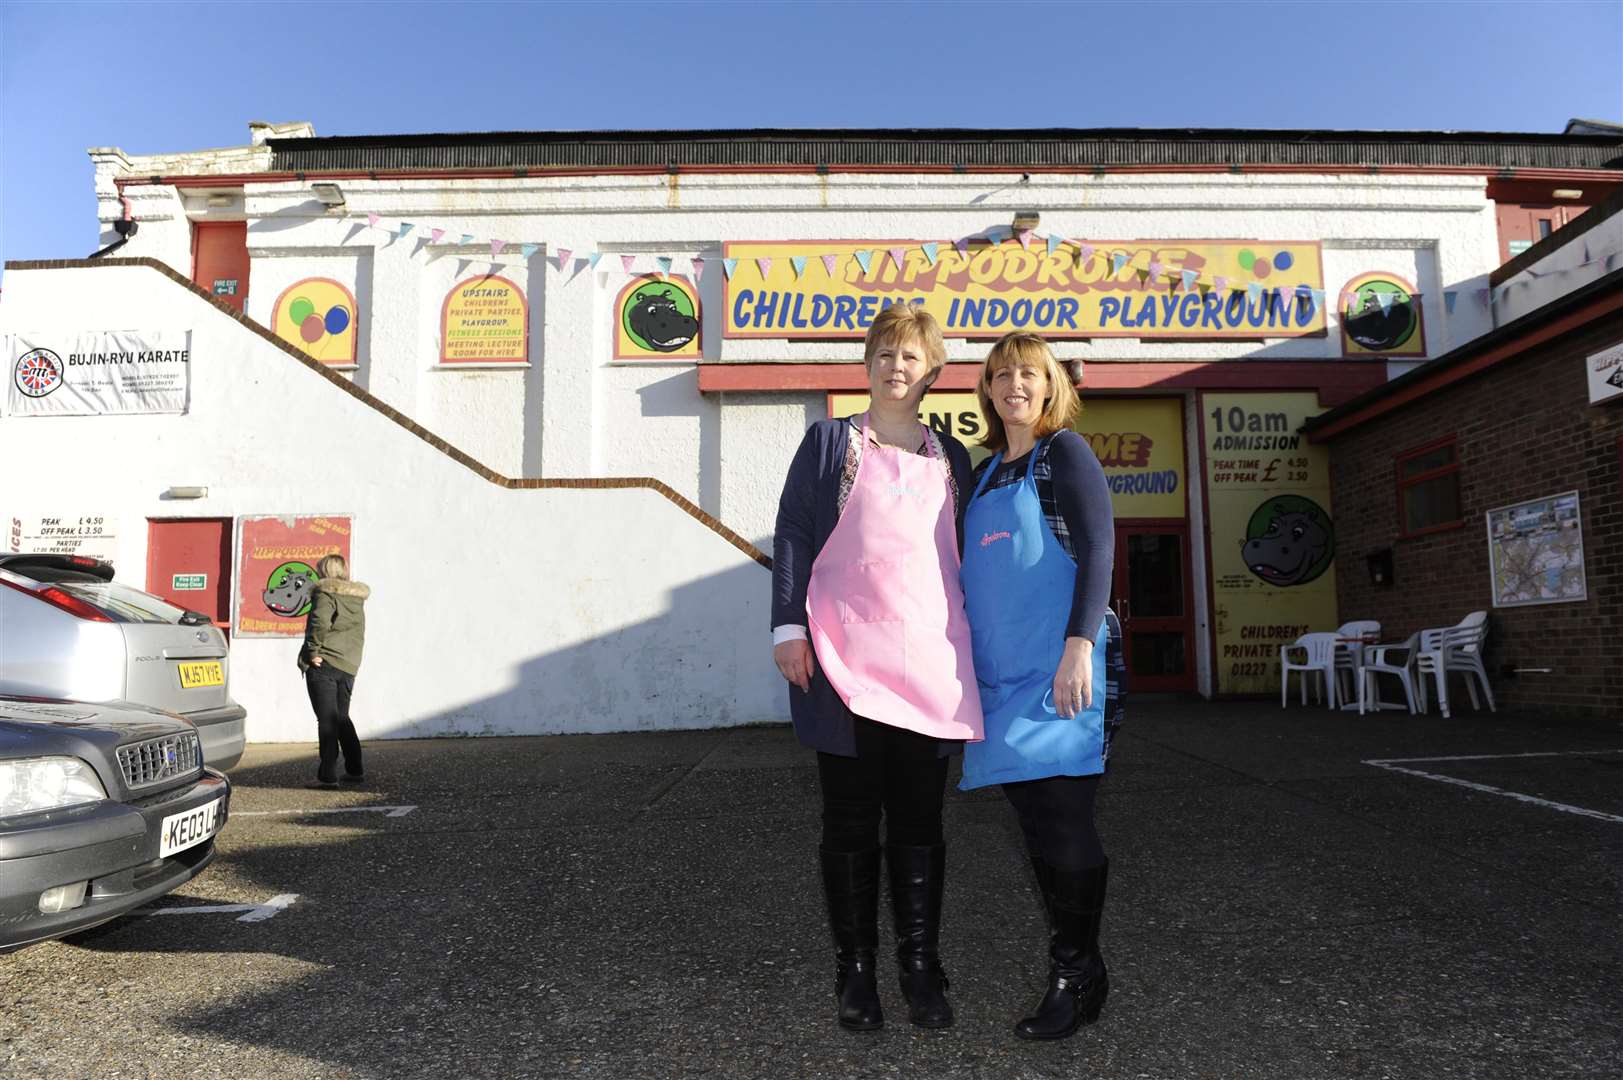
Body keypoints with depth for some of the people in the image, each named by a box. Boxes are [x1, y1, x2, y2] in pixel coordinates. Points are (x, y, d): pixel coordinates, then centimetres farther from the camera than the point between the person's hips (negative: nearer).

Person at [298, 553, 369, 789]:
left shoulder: (326, 595, -7)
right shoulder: (357, 599, 17)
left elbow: (319, 622, -24)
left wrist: (313, 651, -17)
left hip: (324, 664, -7)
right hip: (349, 666, 7)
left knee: (327, 720, -5)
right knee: (342, 717, 19)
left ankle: (328, 775, -4)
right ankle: (354, 769, 22)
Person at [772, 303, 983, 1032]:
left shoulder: (950, 457, 16)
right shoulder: (829, 442, 8)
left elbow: (965, 553, 19)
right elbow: (792, 535, 2)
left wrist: (972, 652, 15)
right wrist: (789, 625, -7)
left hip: (929, 659, 3)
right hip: (844, 657, -2)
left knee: (920, 820, 8)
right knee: (851, 820, 5)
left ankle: (921, 968, 20)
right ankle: (854, 971, 18)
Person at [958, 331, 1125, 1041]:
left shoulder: (1066, 452, 1)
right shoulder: (986, 473, 19)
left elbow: (1098, 549, -9)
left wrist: (1081, 645, -20)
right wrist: (965, 655, 21)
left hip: (1060, 665, -6)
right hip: (1004, 670, 7)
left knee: (1063, 817, -6)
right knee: (1034, 820, 9)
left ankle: (1077, 978, 9)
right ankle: (1072, 967, 21)